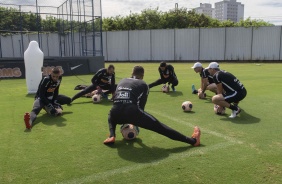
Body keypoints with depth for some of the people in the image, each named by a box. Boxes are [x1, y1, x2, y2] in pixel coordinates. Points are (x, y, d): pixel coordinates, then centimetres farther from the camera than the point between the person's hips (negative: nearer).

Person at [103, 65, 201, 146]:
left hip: (116, 112, 3)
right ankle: (192, 140, 8)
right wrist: (136, 121, 35)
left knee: (111, 117, 41)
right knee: (159, 127, 5)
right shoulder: (143, 84, 20)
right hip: (132, 111, -3)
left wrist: (125, 120, 44)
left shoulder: (122, 81, 30)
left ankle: (111, 136, 16)